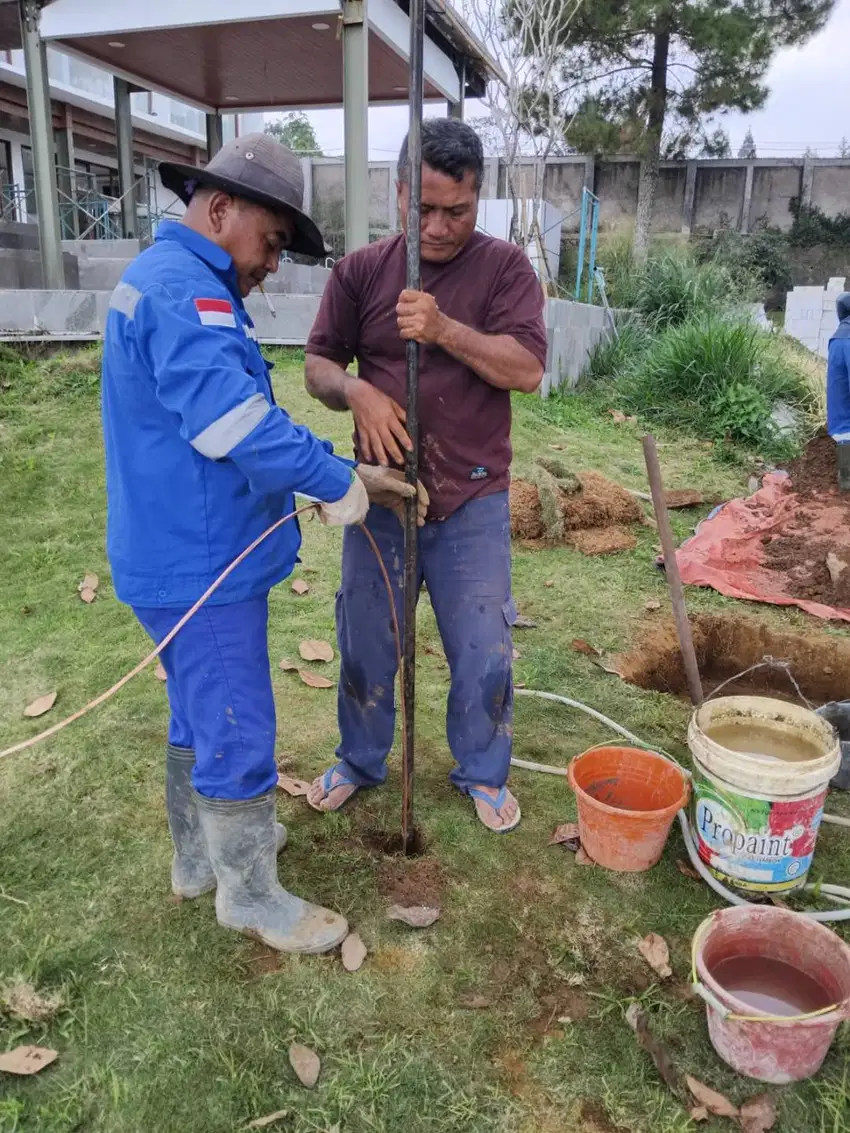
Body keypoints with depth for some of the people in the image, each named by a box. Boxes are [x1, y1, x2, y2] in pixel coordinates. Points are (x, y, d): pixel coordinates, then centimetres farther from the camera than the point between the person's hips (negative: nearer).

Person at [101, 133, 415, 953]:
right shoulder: (185, 290, -19)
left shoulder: (162, 278, 17)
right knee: (237, 733, 3)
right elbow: (237, 421, -30)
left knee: (199, 716, 22)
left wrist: (339, 472, 7)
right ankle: (250, 897, 22)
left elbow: (222, 415, 14)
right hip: (202, 566, -11)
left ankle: (198, 855, 40)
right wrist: (338, 480, -18)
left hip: (177, 556, 11)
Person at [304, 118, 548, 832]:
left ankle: (484, 772, 33)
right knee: (366, 643, 14)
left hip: (473, 501, -1)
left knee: (483, 652, 8)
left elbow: (527, 369, -13)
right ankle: (360, 760, 39)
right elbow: (318, 365, 3)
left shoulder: (505, 267, -2)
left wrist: (445, 329, -26)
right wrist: (355, 390, -19)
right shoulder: (361, 270, 3)